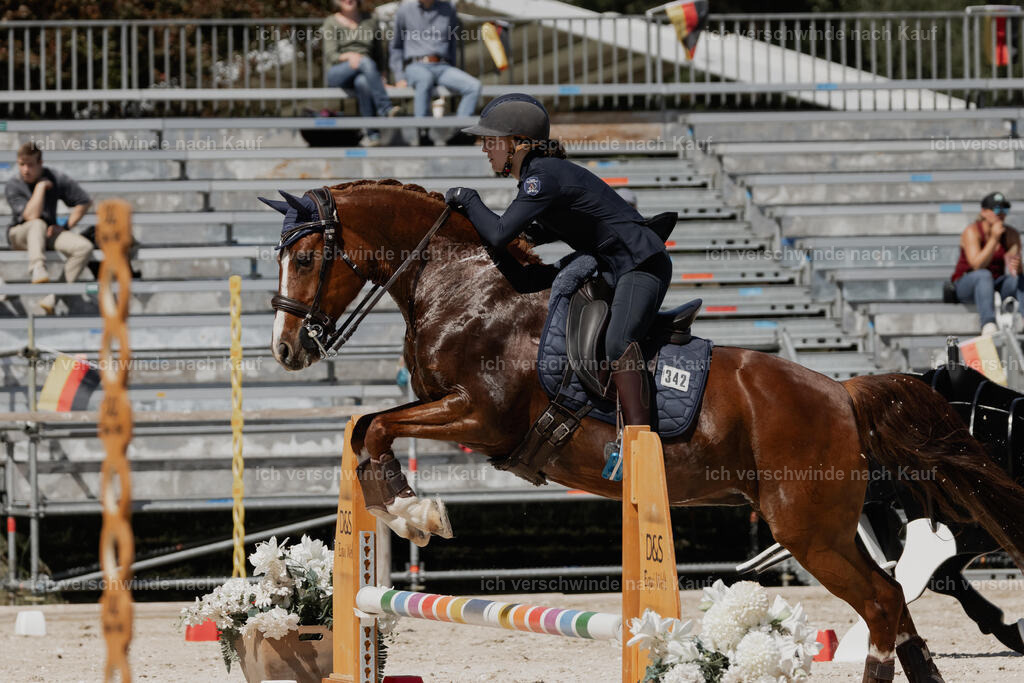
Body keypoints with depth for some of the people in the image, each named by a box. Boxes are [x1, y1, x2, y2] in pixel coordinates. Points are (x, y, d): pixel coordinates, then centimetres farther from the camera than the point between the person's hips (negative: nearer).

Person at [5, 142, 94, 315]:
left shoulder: (56, 179, -6)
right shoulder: (14, 185, -14)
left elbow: (85, 201, 3)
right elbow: (32, 216, -28)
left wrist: (66, 226, -6)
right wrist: (41, 186, -23)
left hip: (49, 232, 3)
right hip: (20, 234, -3)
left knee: (84, 247, -24)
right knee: (37, 224, -39)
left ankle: (54, 295, -28)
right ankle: (38, 271, -60)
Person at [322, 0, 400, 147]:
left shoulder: (370, 20, 18)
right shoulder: (331, 23, 10)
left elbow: (378, 52, 19)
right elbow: (330, 55, -2)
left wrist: (381, 76, 4)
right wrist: (347, 56, -23)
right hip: (338, 73, -1)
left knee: (362, 82, -38)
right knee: (366, 62, -35)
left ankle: (372, 133, -43)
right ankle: (385, 108, -45)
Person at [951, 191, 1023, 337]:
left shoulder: (1012, 235, 0)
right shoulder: (972, 232, -13)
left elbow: (1017, 269, -9)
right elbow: (977, 265, -24)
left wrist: (1015, 267, -35)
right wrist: (994, 239, -30)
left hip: (996, 285, 4)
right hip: (967, 285, -4)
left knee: (1019, 280, -28)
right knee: (984, 275, -38)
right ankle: (989, 324, -58)